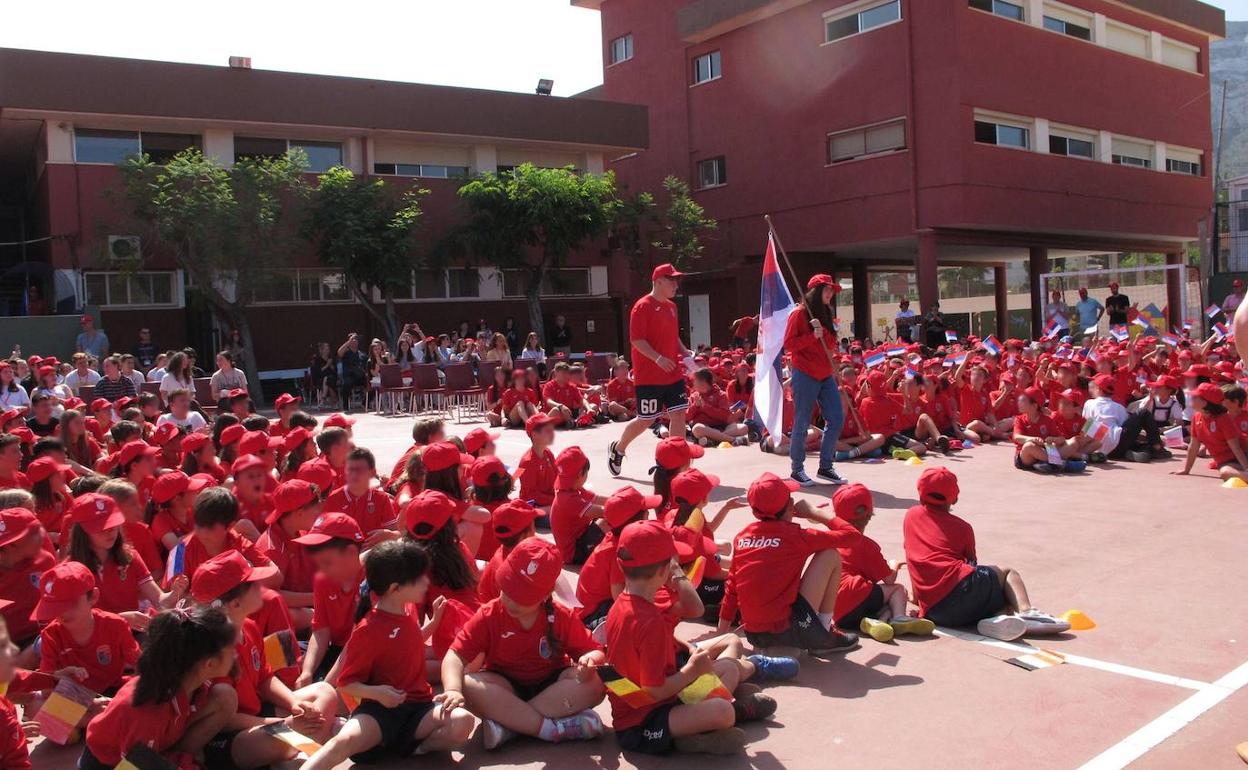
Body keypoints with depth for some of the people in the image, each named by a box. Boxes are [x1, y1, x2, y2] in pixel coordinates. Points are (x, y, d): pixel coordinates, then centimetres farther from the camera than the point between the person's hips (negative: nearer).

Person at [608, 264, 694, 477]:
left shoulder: (671, 307, 14)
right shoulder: (643, 307, -12)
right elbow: (636, 340, -17)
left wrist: (684, 351, 5)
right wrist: (658, 358, -28)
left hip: (673, 375, 7)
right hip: (649, 377, -7)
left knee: (678, 414, -1)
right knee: (646, 420, 2)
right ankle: (617, 449, 26)